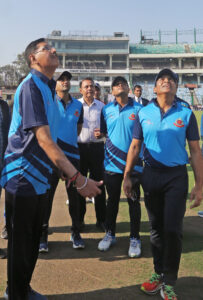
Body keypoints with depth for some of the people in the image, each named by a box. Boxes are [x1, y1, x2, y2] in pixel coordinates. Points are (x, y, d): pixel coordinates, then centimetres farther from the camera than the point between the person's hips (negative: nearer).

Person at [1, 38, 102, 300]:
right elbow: (44, 139, -24)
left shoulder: (47, 88, 12)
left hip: (39, 177, 9)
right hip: (23, 177, -9)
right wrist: (79, 179, -26)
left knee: (32, 240, 20)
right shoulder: (31, 86, -17)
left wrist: (66, 172, 18)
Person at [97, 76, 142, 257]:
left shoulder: (139, 109, -2)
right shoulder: (106, 110, 6)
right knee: (112, 200, 14)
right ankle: (110, 234, 30)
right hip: (112, 163, 3)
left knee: (134, 201, 6)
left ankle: (135, 239, 21)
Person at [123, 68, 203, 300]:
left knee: (172, 229, -3)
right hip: (151, 175, 2)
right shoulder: (144, 113, 3)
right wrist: (127, 176, 3)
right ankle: (159, 273, 29)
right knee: (156, 227, 12)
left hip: (176, 176, -2)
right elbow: (134, 147, 7)